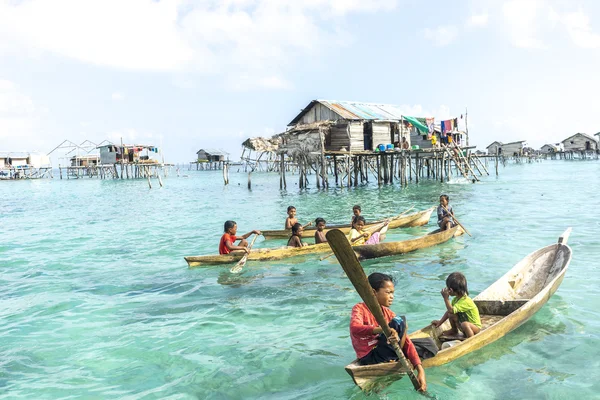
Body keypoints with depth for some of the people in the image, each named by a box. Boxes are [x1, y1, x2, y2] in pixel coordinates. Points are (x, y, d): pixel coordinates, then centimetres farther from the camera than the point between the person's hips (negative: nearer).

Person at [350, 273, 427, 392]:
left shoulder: (388, 313, 6)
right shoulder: (360, 309, -11)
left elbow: (405, 341, -3)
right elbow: (355, 329, -35)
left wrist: (420, 370, -14)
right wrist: (382, 330, -50)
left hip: (382, 353, 8)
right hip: (369, 358, -7)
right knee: (398, 322, -19)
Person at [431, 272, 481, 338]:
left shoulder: (465, 301, -30)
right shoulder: (456, 299, -1)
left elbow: (451, 310, -37)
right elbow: (449, 311, 7)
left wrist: (446, 298, -33)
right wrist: (440, 322, 3)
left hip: (475, 326, -9)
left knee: (465, 324, -38)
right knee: (451, 314, -6)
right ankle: (454, 330, 18)